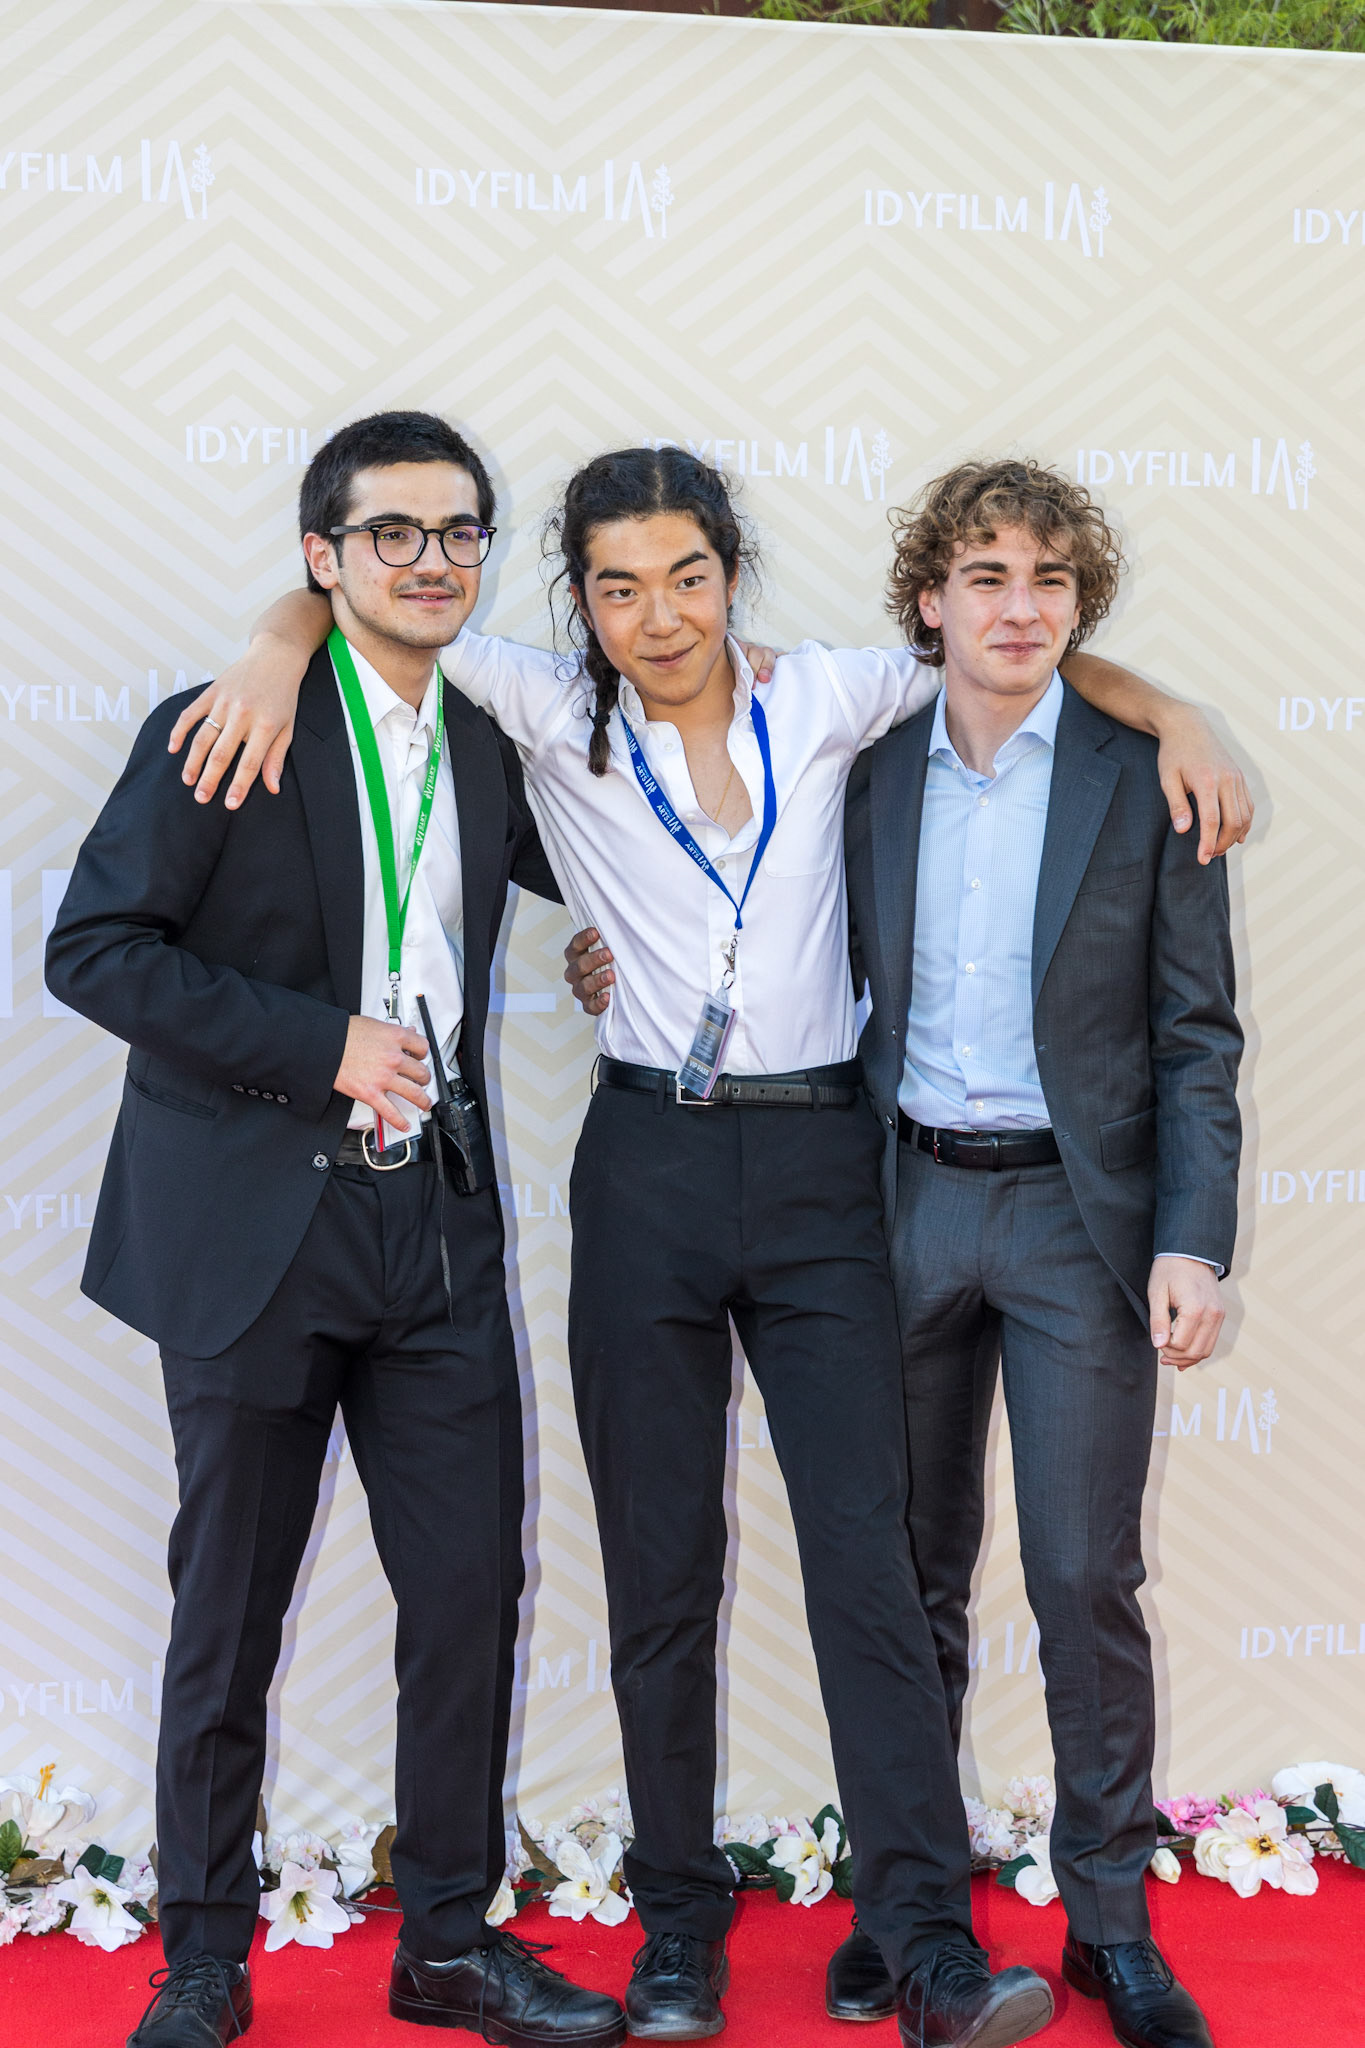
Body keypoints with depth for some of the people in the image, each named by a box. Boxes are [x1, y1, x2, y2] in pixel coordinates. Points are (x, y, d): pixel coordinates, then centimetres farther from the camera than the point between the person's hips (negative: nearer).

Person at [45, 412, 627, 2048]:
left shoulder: (485, 754, 11)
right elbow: (93, 947, -12)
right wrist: (324, 1043, -17)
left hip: (436, 1226, 5)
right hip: (256, 1226, -5)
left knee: (471, 1594, 5)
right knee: (228, 1616, 6)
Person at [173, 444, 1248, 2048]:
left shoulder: (819, 704, 6)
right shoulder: (557, 724, 4)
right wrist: (284, 653, -11)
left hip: (816, 1163, 0)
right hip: (650, 1168, 0)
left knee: (867, 1550, -5)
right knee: (660, 1568, 7)